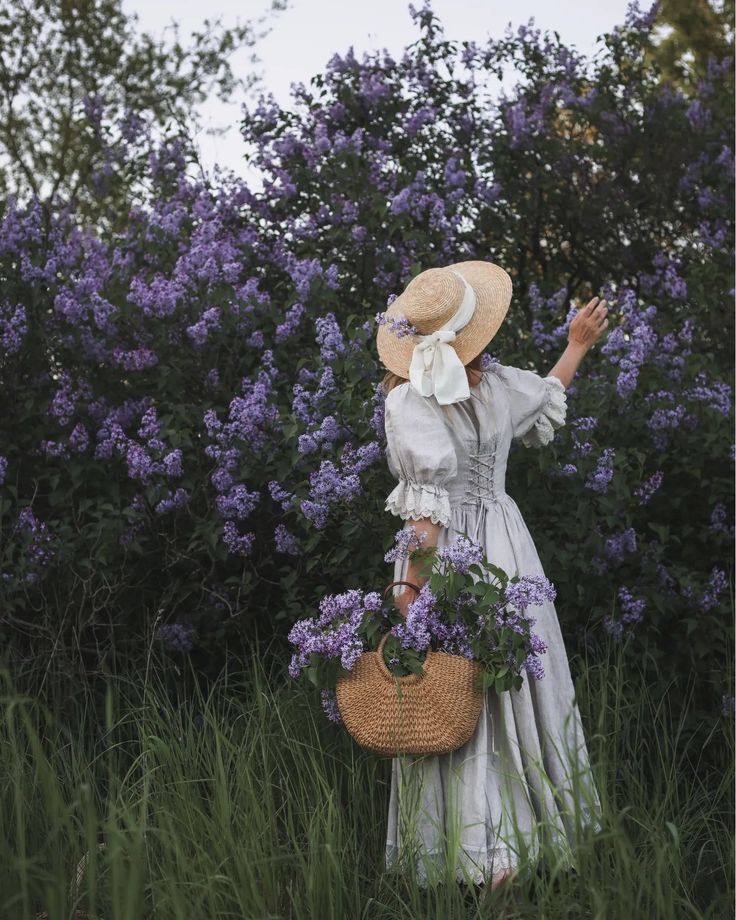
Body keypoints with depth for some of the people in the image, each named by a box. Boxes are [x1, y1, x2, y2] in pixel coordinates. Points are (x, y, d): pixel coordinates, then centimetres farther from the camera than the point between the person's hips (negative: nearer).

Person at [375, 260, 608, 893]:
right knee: (518, 691, 15)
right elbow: (547, 400, 22)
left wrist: (411, 586, -18)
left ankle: (486, 853, -1)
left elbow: (426, 507, -21)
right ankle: (538, 825, 26)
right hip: (506, 545, 5)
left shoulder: (409, 401, -16)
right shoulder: (502, 385, -2)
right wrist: (577, 346, 37)